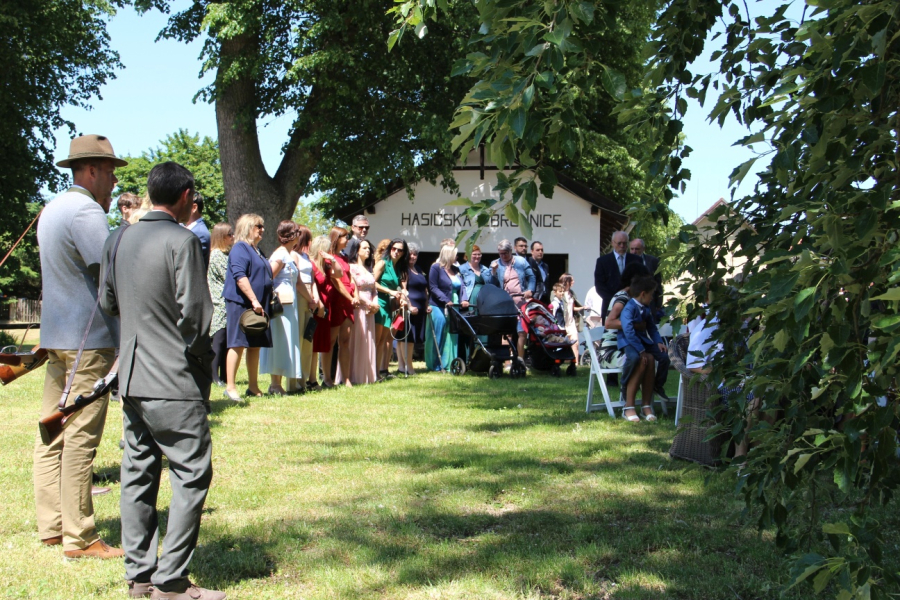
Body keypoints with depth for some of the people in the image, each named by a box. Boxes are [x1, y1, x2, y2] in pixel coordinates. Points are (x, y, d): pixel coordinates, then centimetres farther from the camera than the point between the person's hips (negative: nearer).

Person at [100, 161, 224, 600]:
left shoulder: (117, 241, 9)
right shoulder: (181, 241, -13)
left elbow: (108, 304, 16)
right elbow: (195, 313, -16)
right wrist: (203, 355, -1)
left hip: (131, 378, 8)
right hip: (176, 382, -8)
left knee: (138, 473, 13)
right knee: (191, 475, -1)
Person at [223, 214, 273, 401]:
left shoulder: (256, 250, 21)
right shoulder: (240, 248, -8)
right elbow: (240, 276, -20)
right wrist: (254, 300, -23)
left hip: (257, 305, 9)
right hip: (241, 303, -9)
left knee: (255, 346, 9)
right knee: (238, 344, -8)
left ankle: (253, 386, 15)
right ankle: (230, 386, -6)